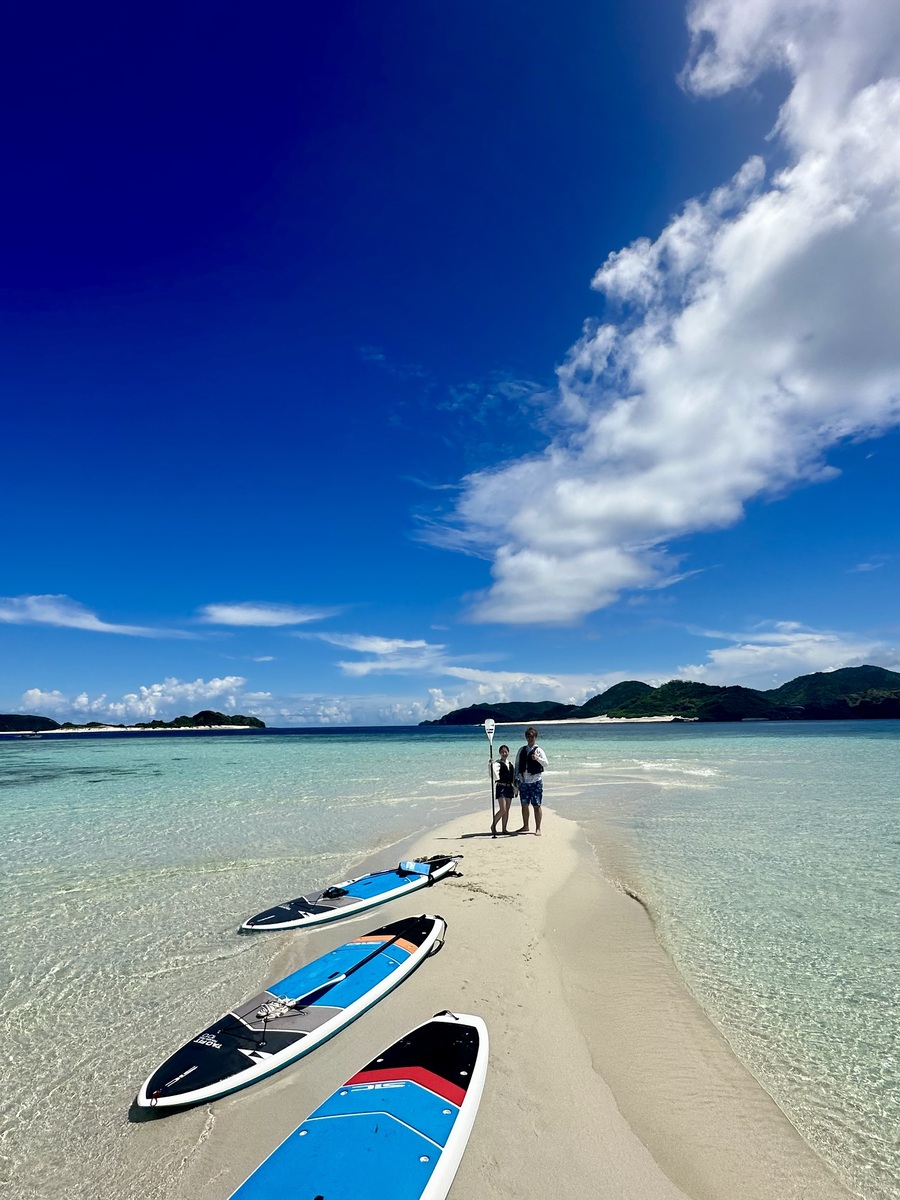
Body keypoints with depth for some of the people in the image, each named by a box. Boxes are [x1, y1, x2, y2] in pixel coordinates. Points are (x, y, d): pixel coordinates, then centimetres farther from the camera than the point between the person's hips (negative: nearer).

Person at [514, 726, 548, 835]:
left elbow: (545, 763, -16)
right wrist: (516, 778, 7)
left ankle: (538, 828, 8)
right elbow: (517, 764, 14)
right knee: (524, 805, 12)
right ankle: (525, 826, 26)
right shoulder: (522, 750, 10)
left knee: (536, 805, -2)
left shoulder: (538, 750, -3)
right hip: (523, 781, 4)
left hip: (535, 781, -4)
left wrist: (537, 758, -35)